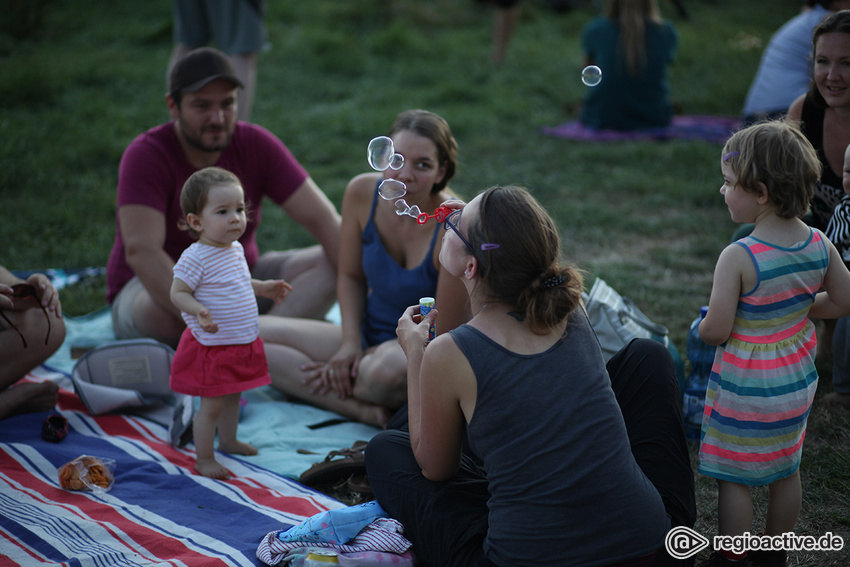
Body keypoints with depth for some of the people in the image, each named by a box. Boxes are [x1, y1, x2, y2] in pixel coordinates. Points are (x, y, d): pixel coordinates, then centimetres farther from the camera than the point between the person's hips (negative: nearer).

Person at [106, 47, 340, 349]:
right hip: (159, 288, -4)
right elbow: (141, 251, -34)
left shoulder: (256, 145, -9)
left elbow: (322, 219, -12)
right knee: (165, 314, -40)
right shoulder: (145, 156, -21)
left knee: (329, 263, -16)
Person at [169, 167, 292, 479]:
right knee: (211, 405, 1)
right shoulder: (195, 258, -22)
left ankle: (228, 439, 43)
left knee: (232, 396, 24)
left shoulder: (236, 249, 5)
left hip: (243, 343, 8)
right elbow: (178, 292, -20)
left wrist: (264, 288, 23)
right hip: (212, 347, -8)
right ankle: (204, 459, 14)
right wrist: (198, 310, -37)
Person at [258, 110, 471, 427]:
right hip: (369, 338, 7)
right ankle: (362, 410, -22)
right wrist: (350, 343, -9)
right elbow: (351, 276, 6)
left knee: (389, 367, -44)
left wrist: (369, 357, -15)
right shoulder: (363, 192, -10)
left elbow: (444, 337, -19)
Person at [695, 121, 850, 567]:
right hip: (797, 380, 6)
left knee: (734, 479, 11)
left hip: (745, 391, -6)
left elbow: (715, 331, -24)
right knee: (787, 470, 22)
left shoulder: (738, 258, -27)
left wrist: (702, 328, -1)